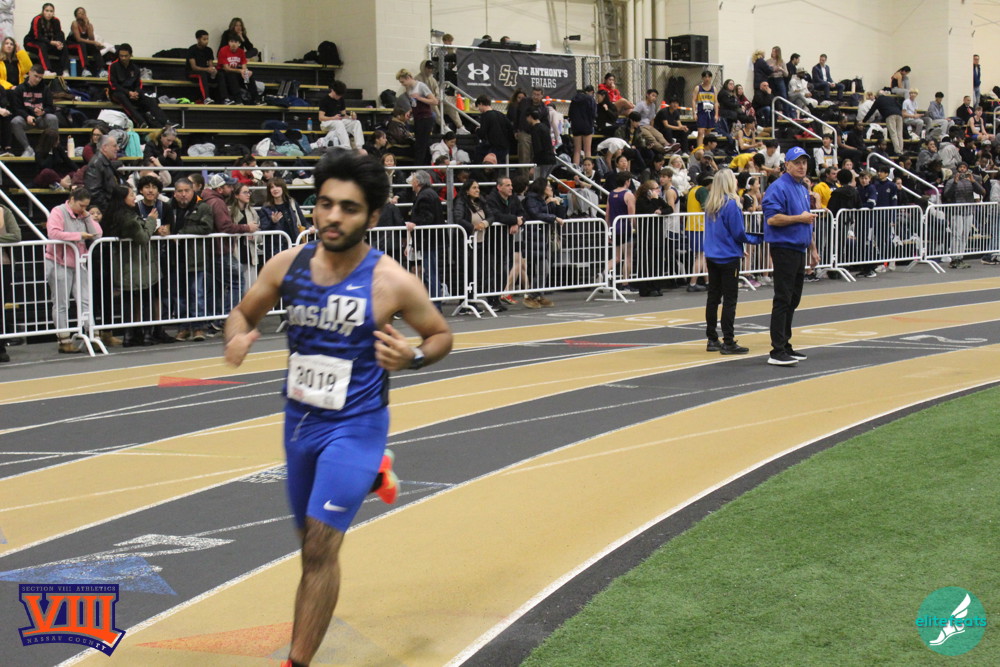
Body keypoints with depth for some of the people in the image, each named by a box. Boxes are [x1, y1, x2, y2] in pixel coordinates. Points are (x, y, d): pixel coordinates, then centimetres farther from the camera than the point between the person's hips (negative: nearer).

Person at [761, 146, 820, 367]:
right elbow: (772, 218, -22)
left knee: (793, 299, 12)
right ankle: (777, 352, -9)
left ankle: (785, 346, 20)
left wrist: (812, 248, 24)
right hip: (784, 248, -9)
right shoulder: (779, 187, -12)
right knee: (783, 300, -10)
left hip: (799, 249, 9)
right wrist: (800, 218, -16)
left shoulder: (803, 189, 18)